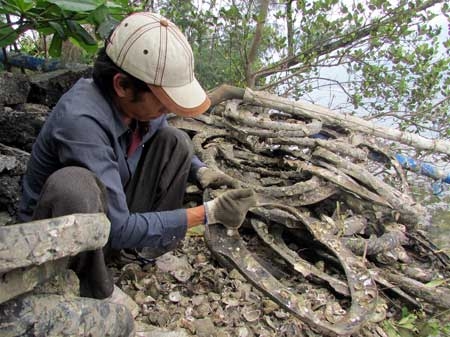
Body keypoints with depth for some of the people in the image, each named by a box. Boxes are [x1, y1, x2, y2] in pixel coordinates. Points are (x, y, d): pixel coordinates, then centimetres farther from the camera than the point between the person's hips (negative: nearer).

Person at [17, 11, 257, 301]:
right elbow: (118, 229, -33)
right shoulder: (81, 119, -35)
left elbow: (174, 152, 9)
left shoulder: (141, 102, -13)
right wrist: (209, 213, -30)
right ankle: (91, 289, -14)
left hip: (110, 212, 7)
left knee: (175, 141, -7)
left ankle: (154, 249, 0)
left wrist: (200, 171, -13)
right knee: (75, 185, -39)